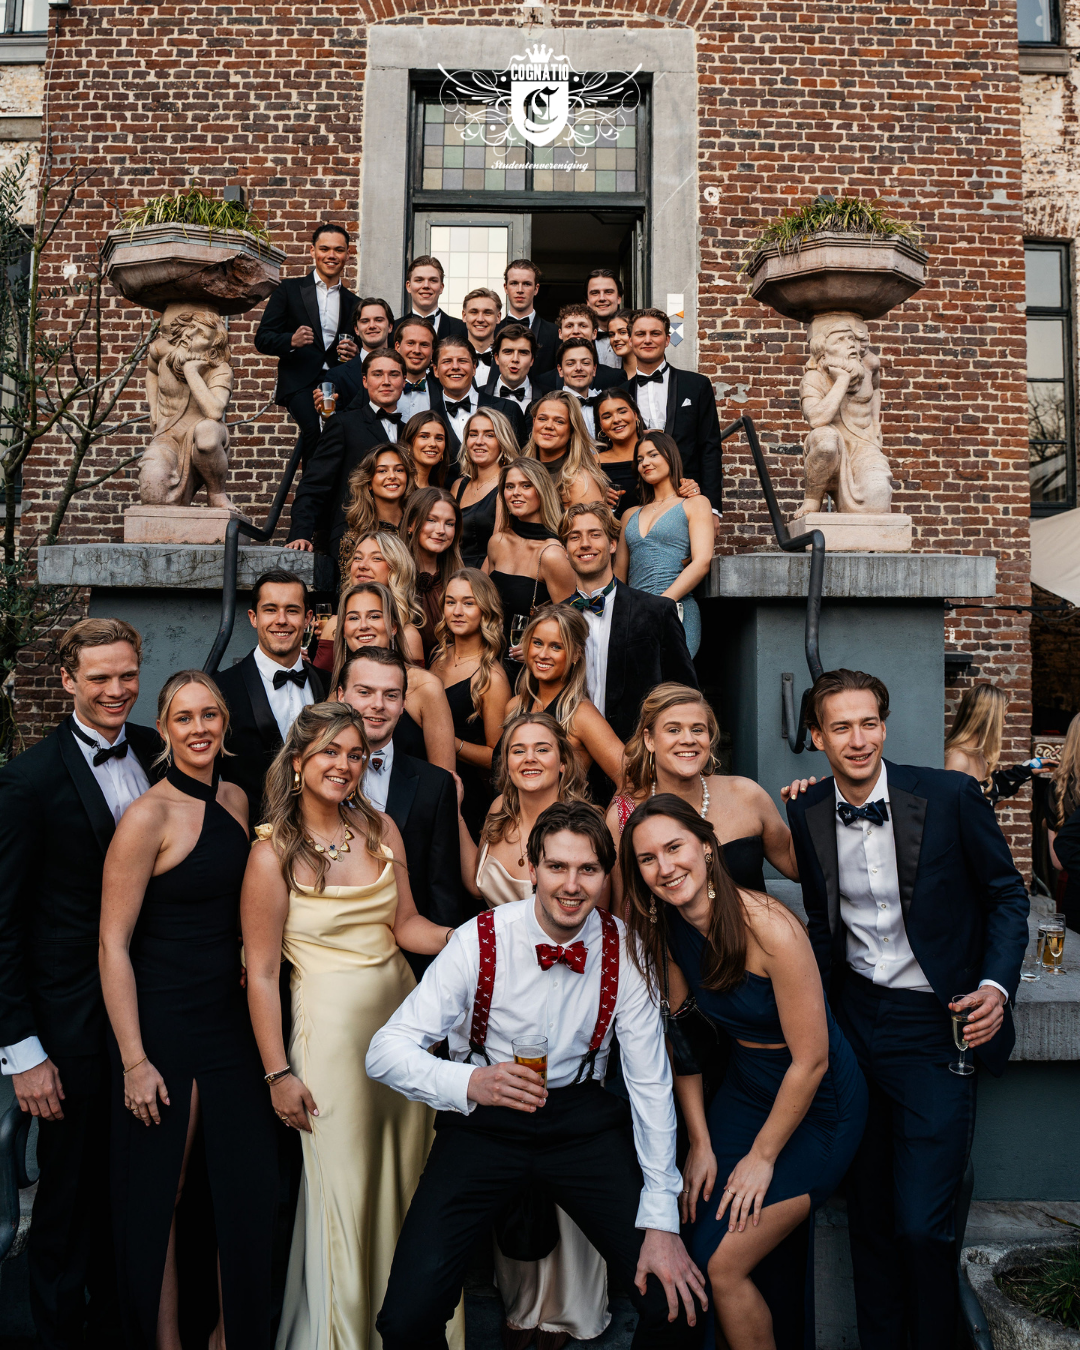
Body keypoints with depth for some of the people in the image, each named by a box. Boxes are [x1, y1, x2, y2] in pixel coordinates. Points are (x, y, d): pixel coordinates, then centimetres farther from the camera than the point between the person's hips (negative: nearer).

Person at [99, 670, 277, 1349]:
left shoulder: (237, 800, 6)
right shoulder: (148, 816, -14)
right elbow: (113, 943, -14)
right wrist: (134, 1060, -16)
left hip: (231, 1014, 6)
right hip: (164, 1023, -6)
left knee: (249, 1185, 11)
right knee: (161, 1195, 6)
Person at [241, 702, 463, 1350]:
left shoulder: (381, 829, 2)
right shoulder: (274, 854, -12)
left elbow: (404, 925, 6)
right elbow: (261, 974, -10)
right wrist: (279, 1073, -10)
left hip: (402, 1015, 5)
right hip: (331, 1026, -5)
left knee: (408, 1178, 16)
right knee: (345, 1186, 7)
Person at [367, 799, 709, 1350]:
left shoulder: (622, 949, -10)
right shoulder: (479, 941, -16)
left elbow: (650, 1081, -5)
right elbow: (386, 1051, -18)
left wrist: (661, 1221, -9)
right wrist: (470, 1083, -37)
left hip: (582, 1114, 2)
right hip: (485, 1119, -1)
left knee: (676, 1303, -12)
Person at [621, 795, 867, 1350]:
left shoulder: (770, 928, -28)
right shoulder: (668, 930, -8)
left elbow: (810, 1059, -21)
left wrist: (763, 1157, -12)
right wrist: (700, 1143, 0)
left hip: (816, 1106, -6)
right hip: (743, 1089, 6)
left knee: (721, 1261, -11)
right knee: (684, 1234, -1)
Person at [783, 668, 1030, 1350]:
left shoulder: (951, 795, -11)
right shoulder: (808, 812, 0)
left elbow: (1007, 895, -1)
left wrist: (997, 986, -13)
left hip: (937, 1027, -3)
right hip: (855, 1023, 4)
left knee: (921, 1222, -5)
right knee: (869, 1211, 14)